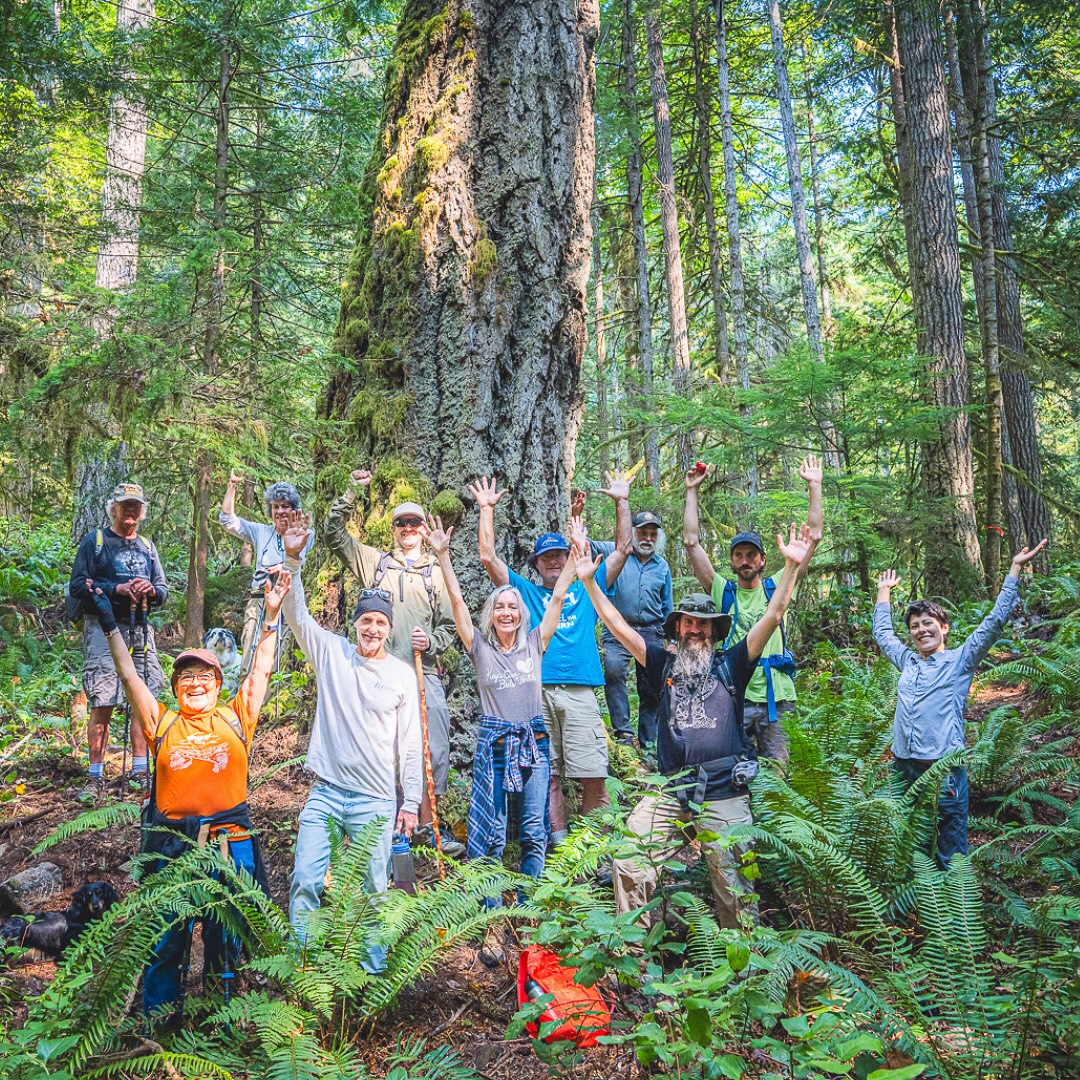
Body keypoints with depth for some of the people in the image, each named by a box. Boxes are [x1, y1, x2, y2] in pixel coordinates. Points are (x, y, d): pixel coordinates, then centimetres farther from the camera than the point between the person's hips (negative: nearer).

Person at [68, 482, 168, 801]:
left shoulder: (147, 546, 18)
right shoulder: (94, 541, 5)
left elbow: (164, 591, 17)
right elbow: (77, 586, -3)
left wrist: (151, 591, -6)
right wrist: (116, 590, -16)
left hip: (140, 631, 5)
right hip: (103, 629, -5)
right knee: (102, 705, -7)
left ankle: (138, 771, 12)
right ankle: (96, 778, 0)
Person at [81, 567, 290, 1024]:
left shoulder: (235, 717, 6)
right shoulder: (161, 722, 6)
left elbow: (261, 668, 5)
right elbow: (129, 674, 5)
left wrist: (271, 615, 1)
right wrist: (109, 624, 1)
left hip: (230, 840, 0)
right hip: (171, 843, 0)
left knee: (226, 939, 11)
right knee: (165, 939, 8)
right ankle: (158, 1022, 27)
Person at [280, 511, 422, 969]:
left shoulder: (402, 674, 1)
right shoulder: (332, 653, 4)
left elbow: (410, 744, 2)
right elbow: (297, 613, -6)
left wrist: (410, 804, 0)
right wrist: (292, 558, -19)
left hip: (377, 799, -1)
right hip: (326, 793, 1)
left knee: (373, 891, 7)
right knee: (305, 883, -3)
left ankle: (373, 973, 22)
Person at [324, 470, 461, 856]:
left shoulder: (437, 572, 15)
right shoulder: (375, 561, 15)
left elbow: (450, 625, 13)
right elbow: (333, 533, 11)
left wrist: (430, 642, -7)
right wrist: (352, 492, 3)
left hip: (424, 673, 1)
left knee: (434, 750, -2)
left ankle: (426, 824, 13)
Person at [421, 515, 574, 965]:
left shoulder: (534, 643, 7)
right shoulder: (480, 647, 3)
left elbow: (557, 598, 3)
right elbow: (457, 602, -5)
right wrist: (442, 555, -12)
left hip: (533, 742, 2)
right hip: (494, 743, -2)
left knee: (534, 834, 4)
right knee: (491, 836, -2)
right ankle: (493, 925, 5)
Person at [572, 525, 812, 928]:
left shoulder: (730, 665, 8)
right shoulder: (664, 665, 12)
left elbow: (772, 616, -1)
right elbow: (618, 626, 9)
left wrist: (792, 566, -10)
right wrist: (588, 580, 3)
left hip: (724, 795, -2)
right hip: (670, 792, 2)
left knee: (733, 887, 2)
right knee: (627, 863, -7)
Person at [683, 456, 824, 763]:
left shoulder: (777, 587, 8)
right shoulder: (722, 591, 7)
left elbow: (813, 537, 6)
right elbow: (692, 542, 2)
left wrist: (814, 486, 4)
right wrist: (692, 491, 2)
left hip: (776, 697, 1)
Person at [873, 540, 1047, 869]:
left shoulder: (960, 661, 4)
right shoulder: (907, 661, 16)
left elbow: (994, 621, -2)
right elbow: (882, 632, 32)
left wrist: (1015, 569, -3)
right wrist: (884, 591, 40)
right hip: (903, 767, 5)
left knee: (951, 854, -1)